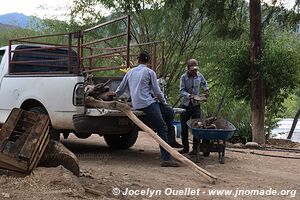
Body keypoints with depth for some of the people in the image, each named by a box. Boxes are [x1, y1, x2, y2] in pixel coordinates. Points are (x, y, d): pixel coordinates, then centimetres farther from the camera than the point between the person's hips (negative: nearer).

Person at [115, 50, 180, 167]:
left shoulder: (130, 72, 20)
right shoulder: (150, 72, 4)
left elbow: (120, 90, 30)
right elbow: (157, 91, 1)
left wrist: (115, 96, 50)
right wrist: (164, 102, 17)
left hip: (136, 105, 6)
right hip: (148, 104, -6)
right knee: (162, 129, -10)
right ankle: (166, 158, -24)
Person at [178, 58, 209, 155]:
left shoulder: (199, 76, 1)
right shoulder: (184, 77, -9)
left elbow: (204, 83, 23)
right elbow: (181, 91, -15)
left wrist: (206, 90, 7)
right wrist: (189, 95, -30)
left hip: (196, 105, 1)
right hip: (185, 105, -1)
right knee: (184, 128, 5)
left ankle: (195, 148, 7)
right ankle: (185, 148, 18)